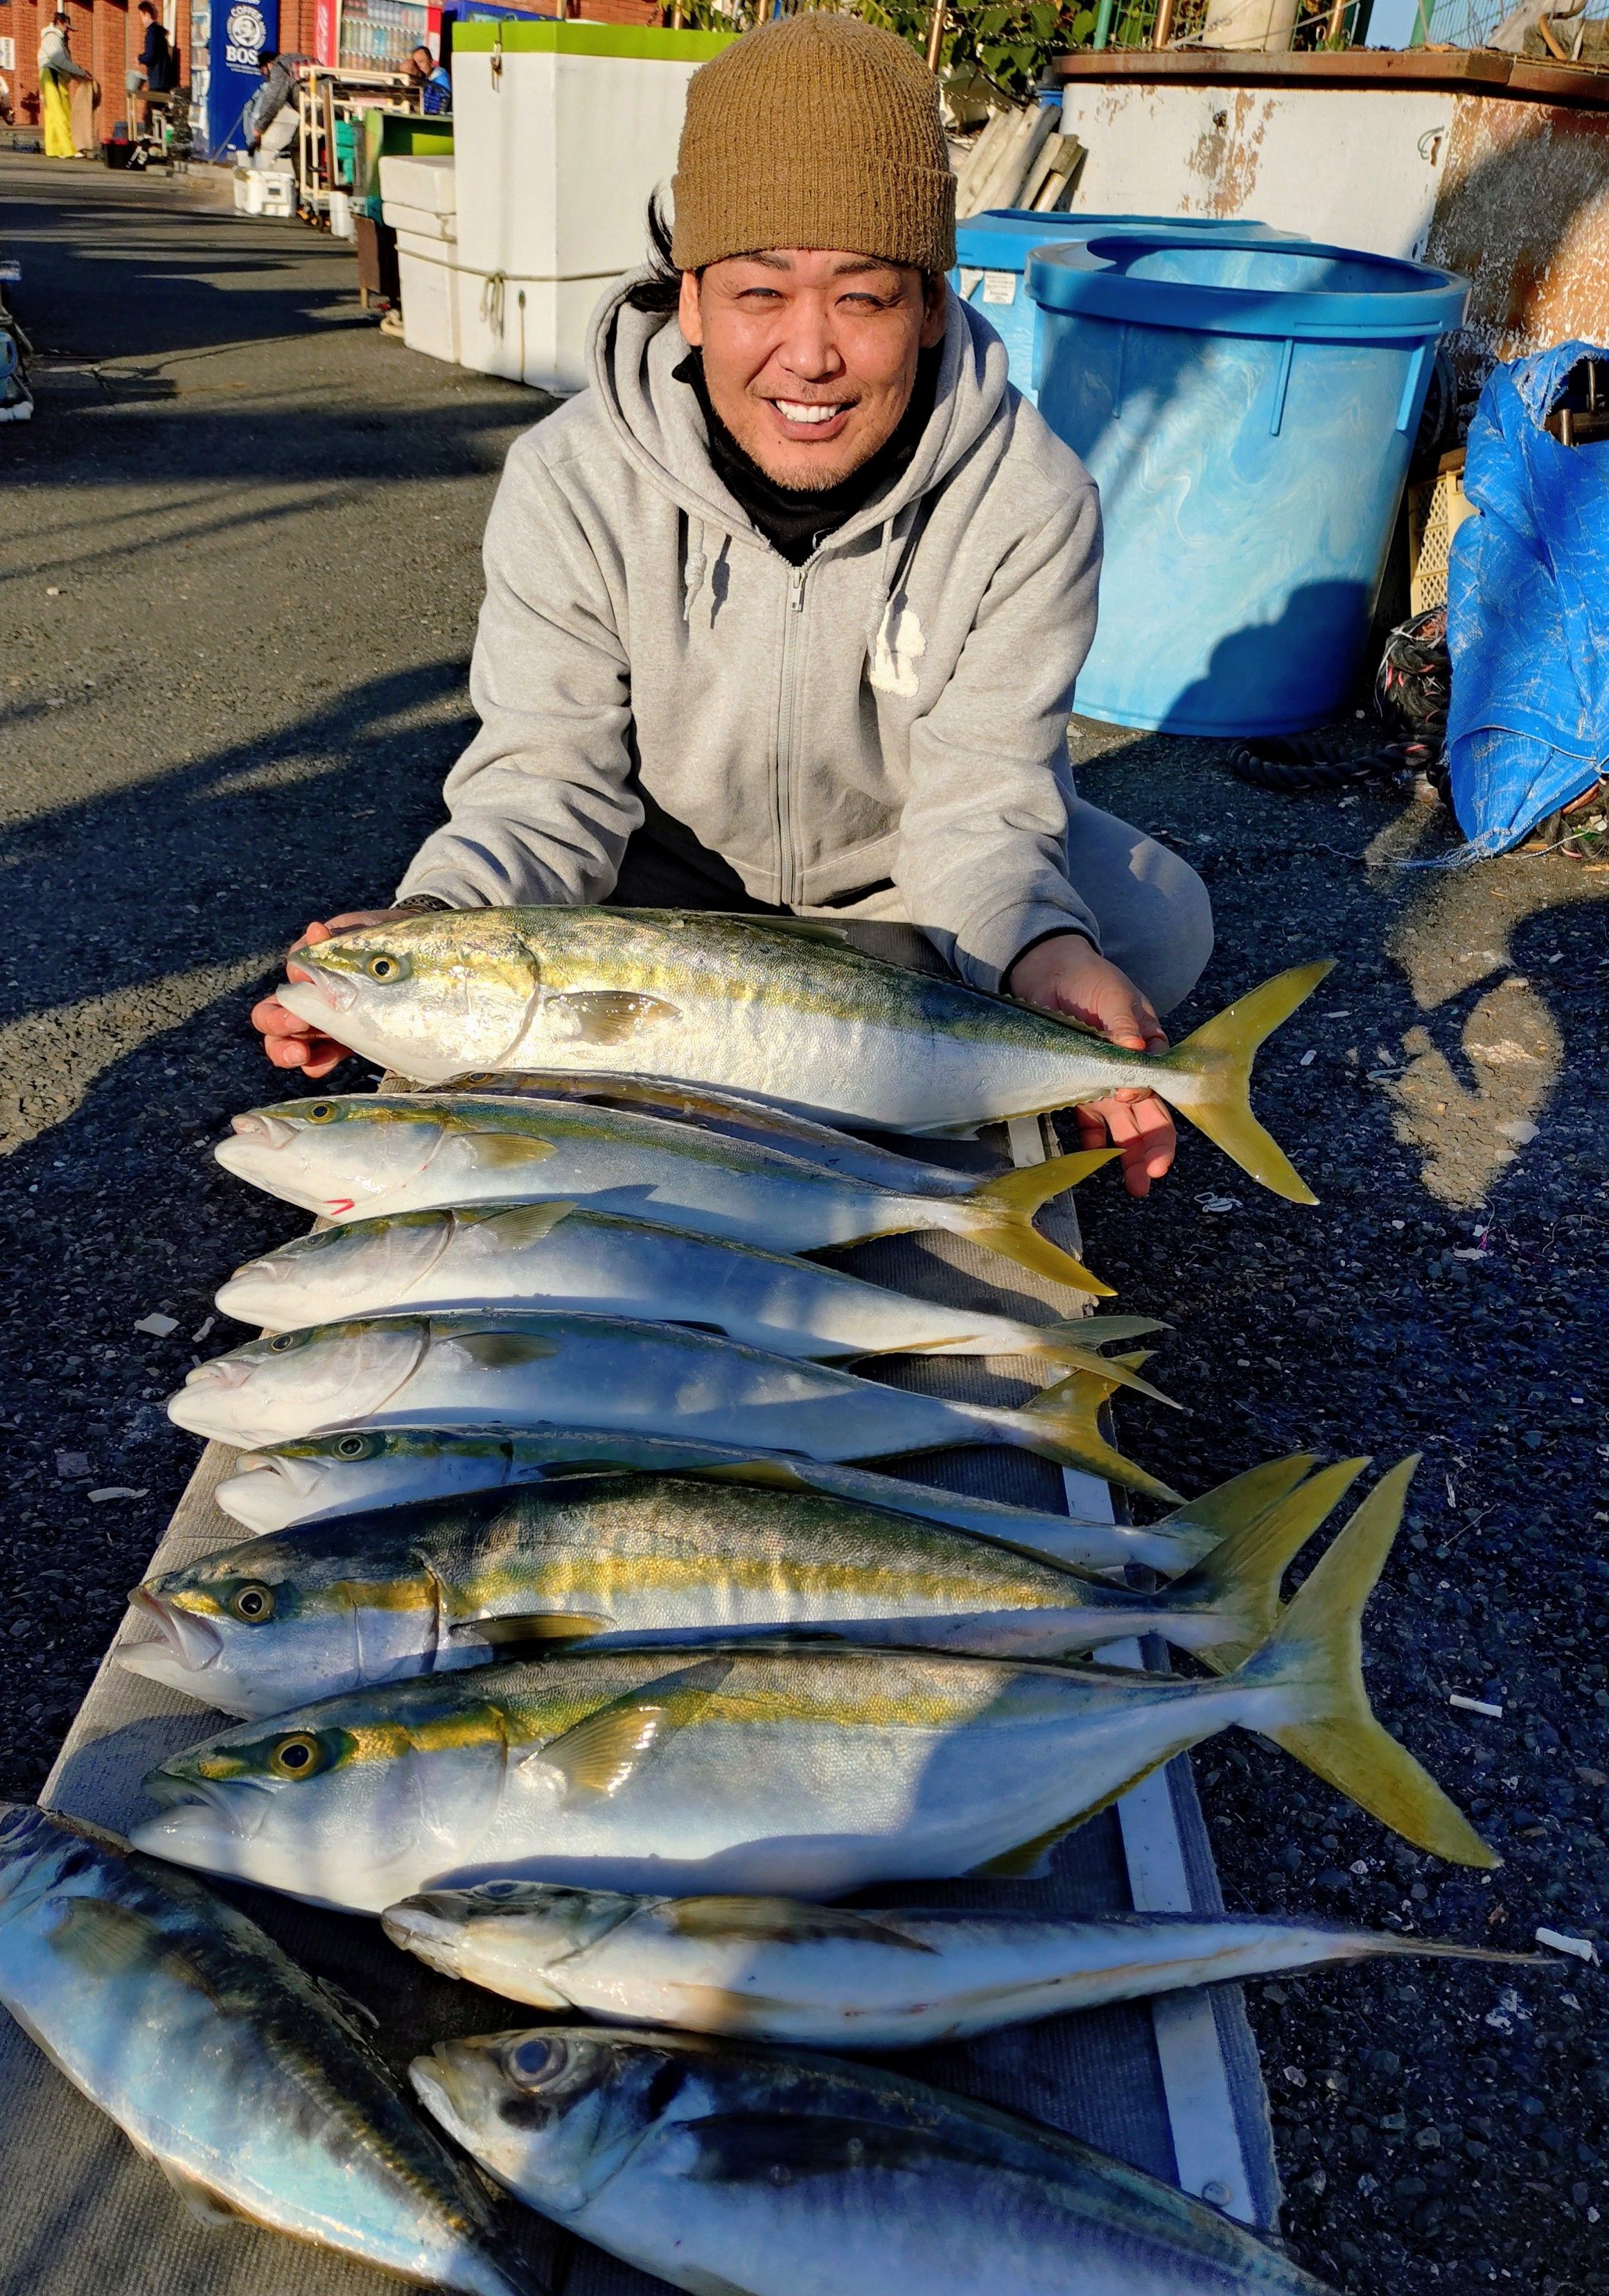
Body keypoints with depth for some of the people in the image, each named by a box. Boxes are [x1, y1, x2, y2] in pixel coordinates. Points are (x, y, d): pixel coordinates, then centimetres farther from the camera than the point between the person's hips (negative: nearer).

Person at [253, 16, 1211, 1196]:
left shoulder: (1030, 500, -23)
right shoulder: (571, 486, -23)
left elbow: (981, 800, -25)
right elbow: (549, 778, -21)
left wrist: (1042, 951, -49)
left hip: (903, 875, 1)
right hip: (667, 871, 0)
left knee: (1159, 919, -22)